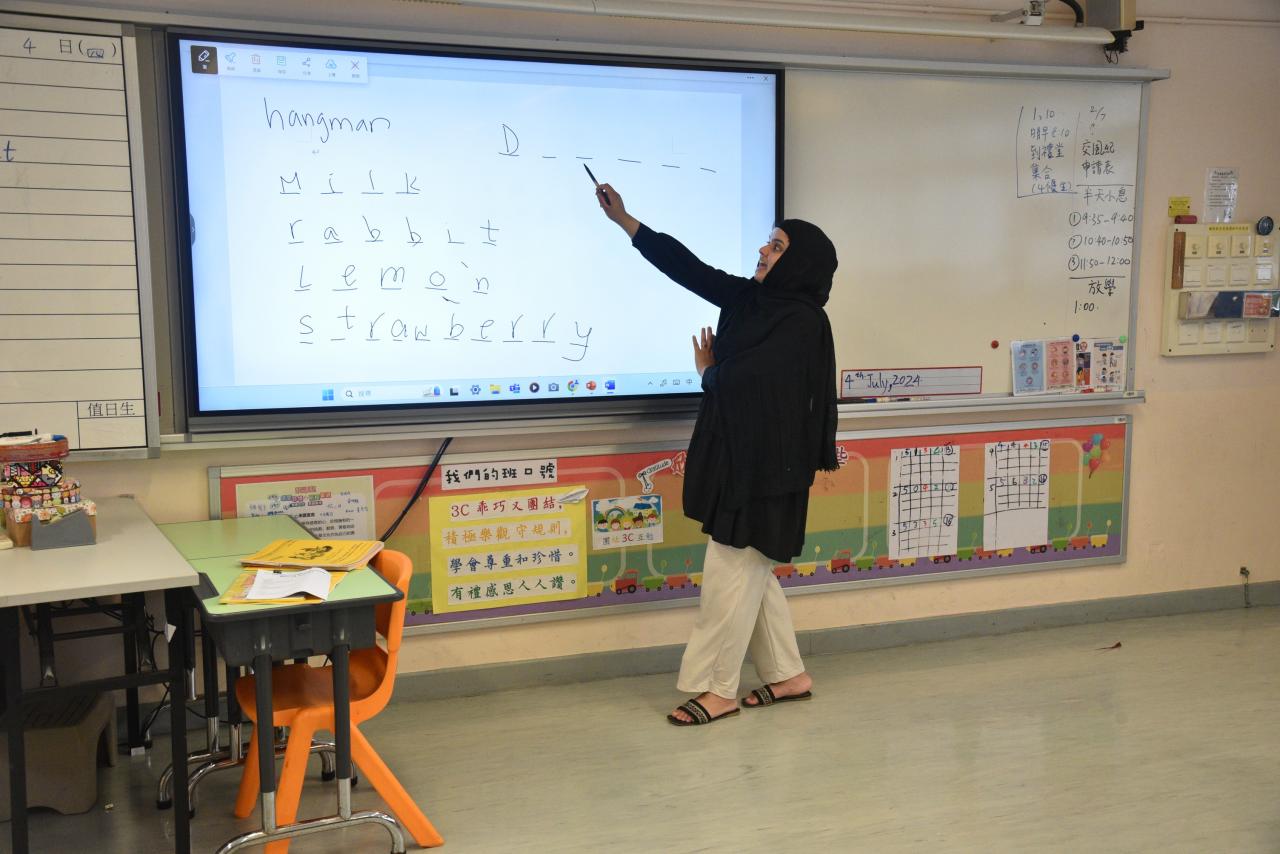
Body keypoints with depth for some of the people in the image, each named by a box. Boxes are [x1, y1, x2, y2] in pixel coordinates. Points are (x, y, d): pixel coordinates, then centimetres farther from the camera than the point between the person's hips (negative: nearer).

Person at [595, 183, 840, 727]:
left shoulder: (802, 322, -15)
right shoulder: (751, 300, 8)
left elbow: (742, 384, -19)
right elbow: (690, 269, 8)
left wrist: (709, 371, 2)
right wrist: (624, 221, 5)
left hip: (765, 468, -9)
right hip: (737, 460, 9)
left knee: (730, 575, -2)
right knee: (750, 574, 14)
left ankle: (716, 689, 8)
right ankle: (788, 675, 25)